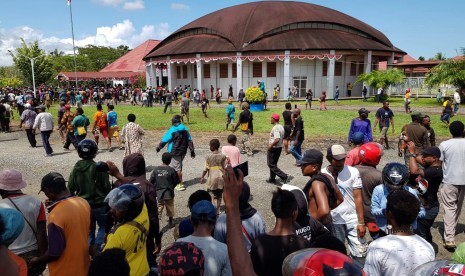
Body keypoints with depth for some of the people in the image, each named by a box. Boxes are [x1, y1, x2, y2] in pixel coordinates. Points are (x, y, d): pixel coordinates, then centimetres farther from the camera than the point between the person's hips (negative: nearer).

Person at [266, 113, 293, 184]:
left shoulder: (275, 128, -22)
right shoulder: (281, 127, 7)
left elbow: (277, 139, -32)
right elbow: (282, 138, 15)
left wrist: (271, 145, -20)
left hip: (273, 148, -9)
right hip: (279, 147, 9)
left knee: (271, 165, -1)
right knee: (273, 163, 20)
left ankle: (285, 177, -10)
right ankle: (272, 179, 29)